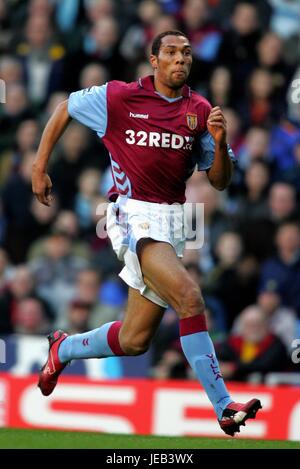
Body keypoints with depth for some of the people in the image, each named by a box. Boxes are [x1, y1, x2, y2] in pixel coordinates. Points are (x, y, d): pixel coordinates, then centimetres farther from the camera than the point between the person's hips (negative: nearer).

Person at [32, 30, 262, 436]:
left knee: (135, 340, 10)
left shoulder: (200, 110, 6)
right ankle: (223, 407, -29)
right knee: (188, 295, -27)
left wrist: (220, 142, -12)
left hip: (172, 222, 6)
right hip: (134, 216, -6)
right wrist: (40, 169, 11)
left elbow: (220, 181, 7)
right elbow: (64, 110, 12)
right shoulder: (119, 97, -3)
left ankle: (64, 349, 40)